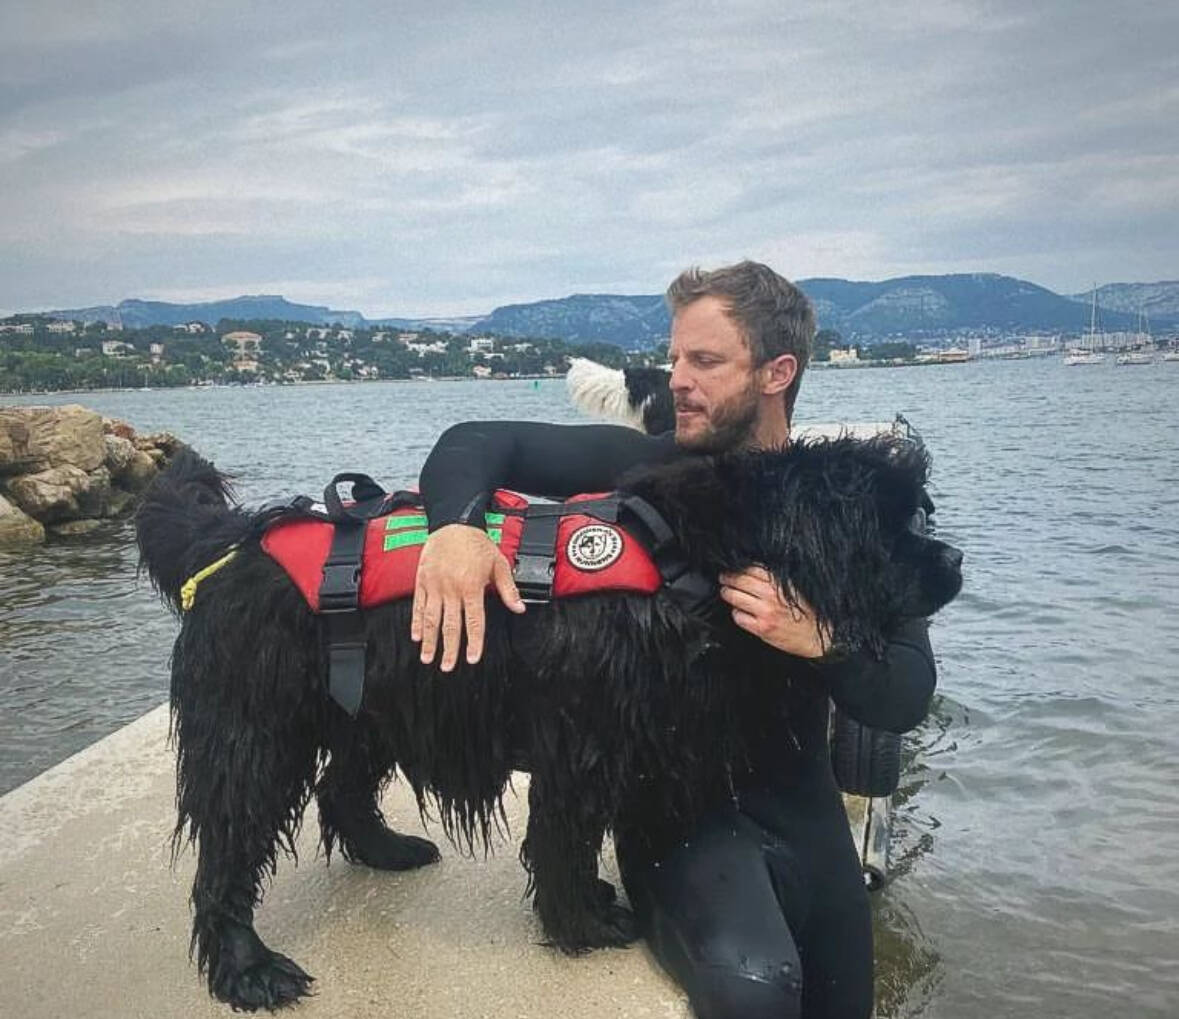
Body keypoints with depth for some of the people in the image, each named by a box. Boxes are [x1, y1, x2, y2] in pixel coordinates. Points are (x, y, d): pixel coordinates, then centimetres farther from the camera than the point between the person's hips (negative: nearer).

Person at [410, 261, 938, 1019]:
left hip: (799, 805, 4)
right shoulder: (645, 466, -11)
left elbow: (907, 699, -12)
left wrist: (820, 640, -32)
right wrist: (456, 525, -32)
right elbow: (477, 443, -10)